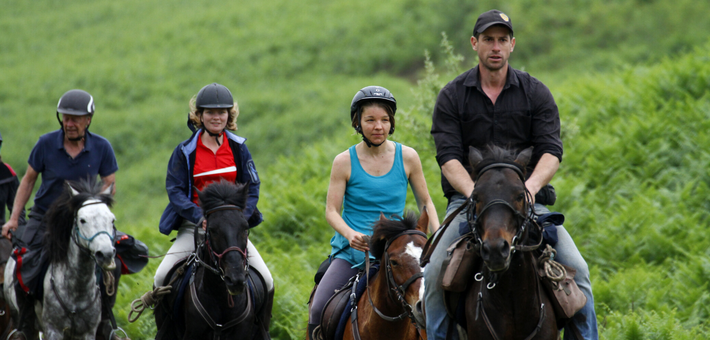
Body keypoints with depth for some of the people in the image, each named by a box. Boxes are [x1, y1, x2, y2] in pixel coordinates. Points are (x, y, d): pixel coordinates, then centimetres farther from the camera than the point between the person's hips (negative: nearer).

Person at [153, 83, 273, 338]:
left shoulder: (238, 148, 5)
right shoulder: (185, 151, -1)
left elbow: (252, 187, 4)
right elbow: (175, 190, -7)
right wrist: (201, 217, -21)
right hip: (195, 227, -1)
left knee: (265, 280, -11)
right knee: (162, 277, -17)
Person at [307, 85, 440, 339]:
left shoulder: (407, 157, 3)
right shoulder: (344, 162, 0)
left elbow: (425, 202, 12)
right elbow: (332, 211, -2)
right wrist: (350, 234, -22)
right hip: (352, 251, -1)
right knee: (318, 311, -18)